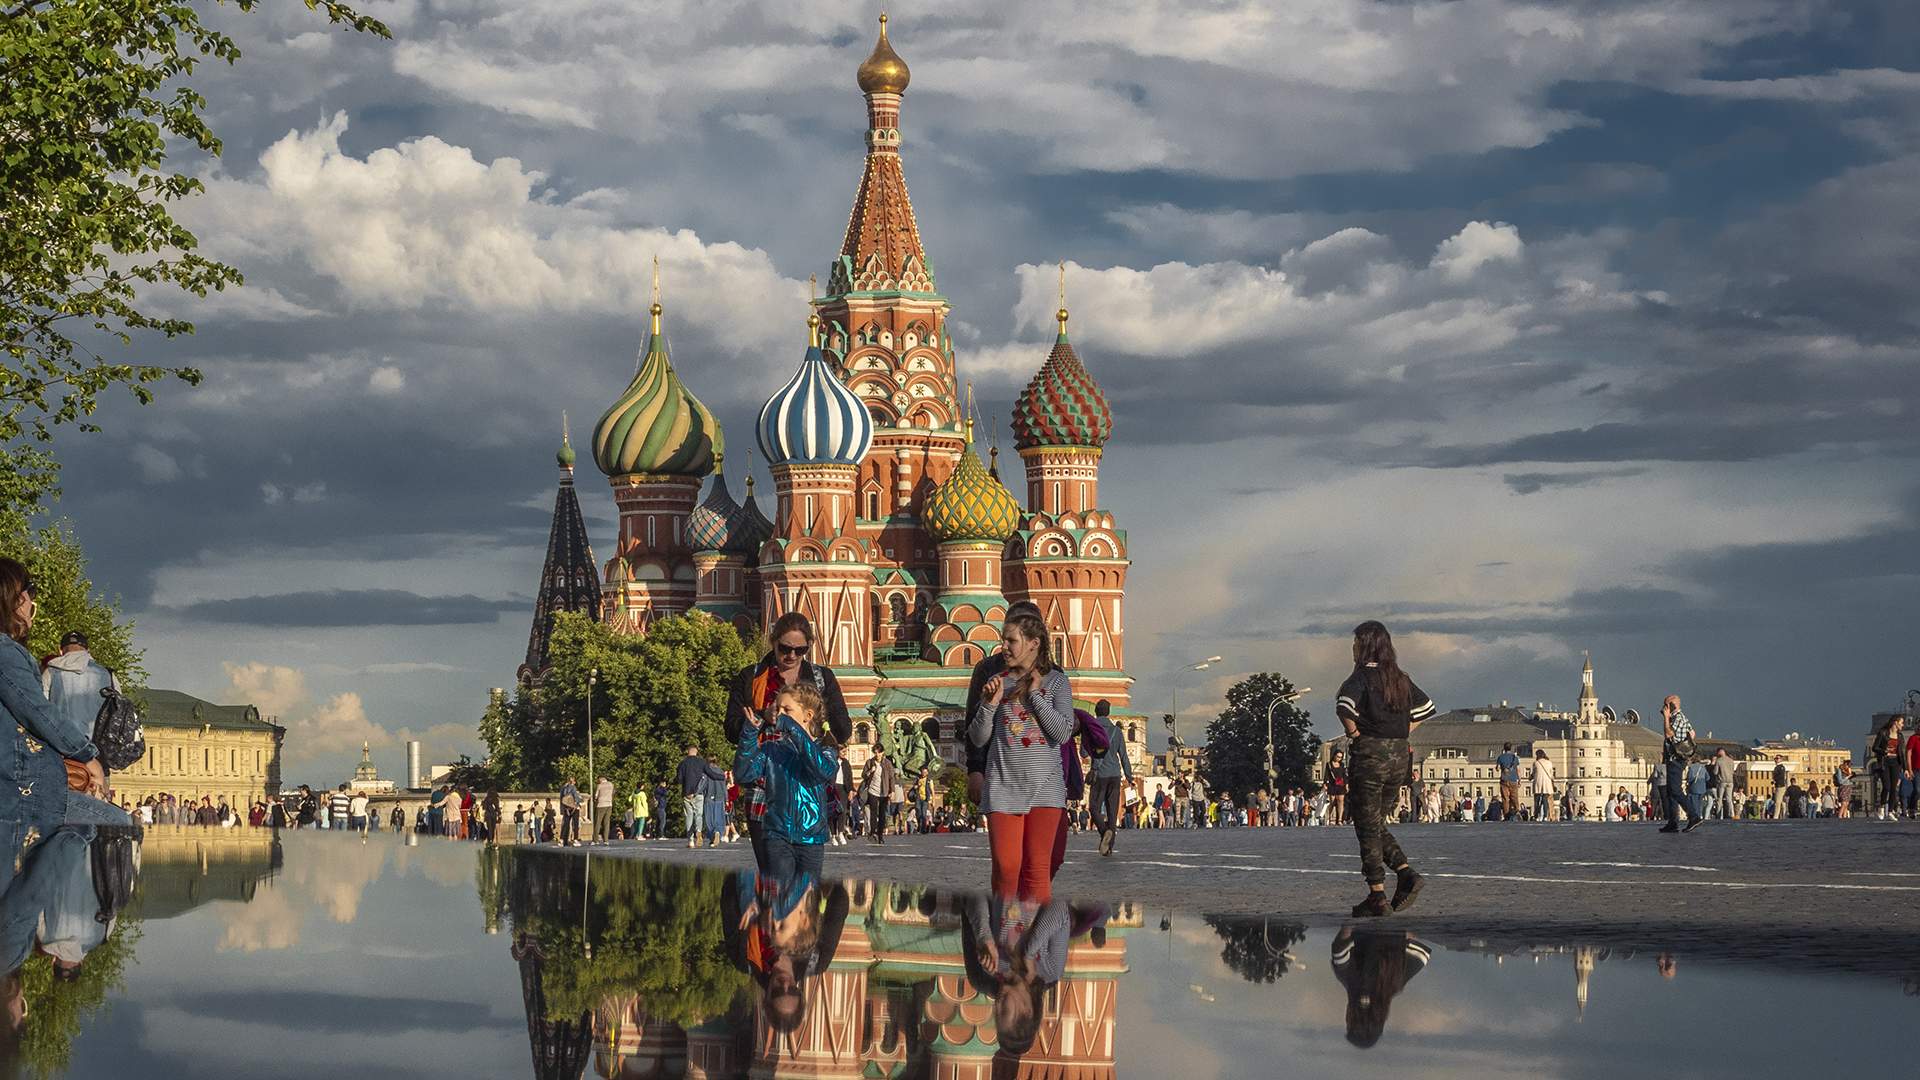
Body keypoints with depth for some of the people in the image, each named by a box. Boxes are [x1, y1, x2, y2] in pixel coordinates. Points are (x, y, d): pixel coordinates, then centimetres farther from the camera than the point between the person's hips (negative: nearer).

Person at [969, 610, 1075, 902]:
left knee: (1037, 867, 0)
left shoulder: (1056, 682, 3)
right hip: (1003, 784, 1)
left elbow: (1063, 733, -8)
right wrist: (990, 704, -7)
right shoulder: (997, 683, 9)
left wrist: (1034, 695, -8)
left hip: (1044, 785, -1)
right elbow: (977, 739, 8)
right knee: (1005, 866, -6)